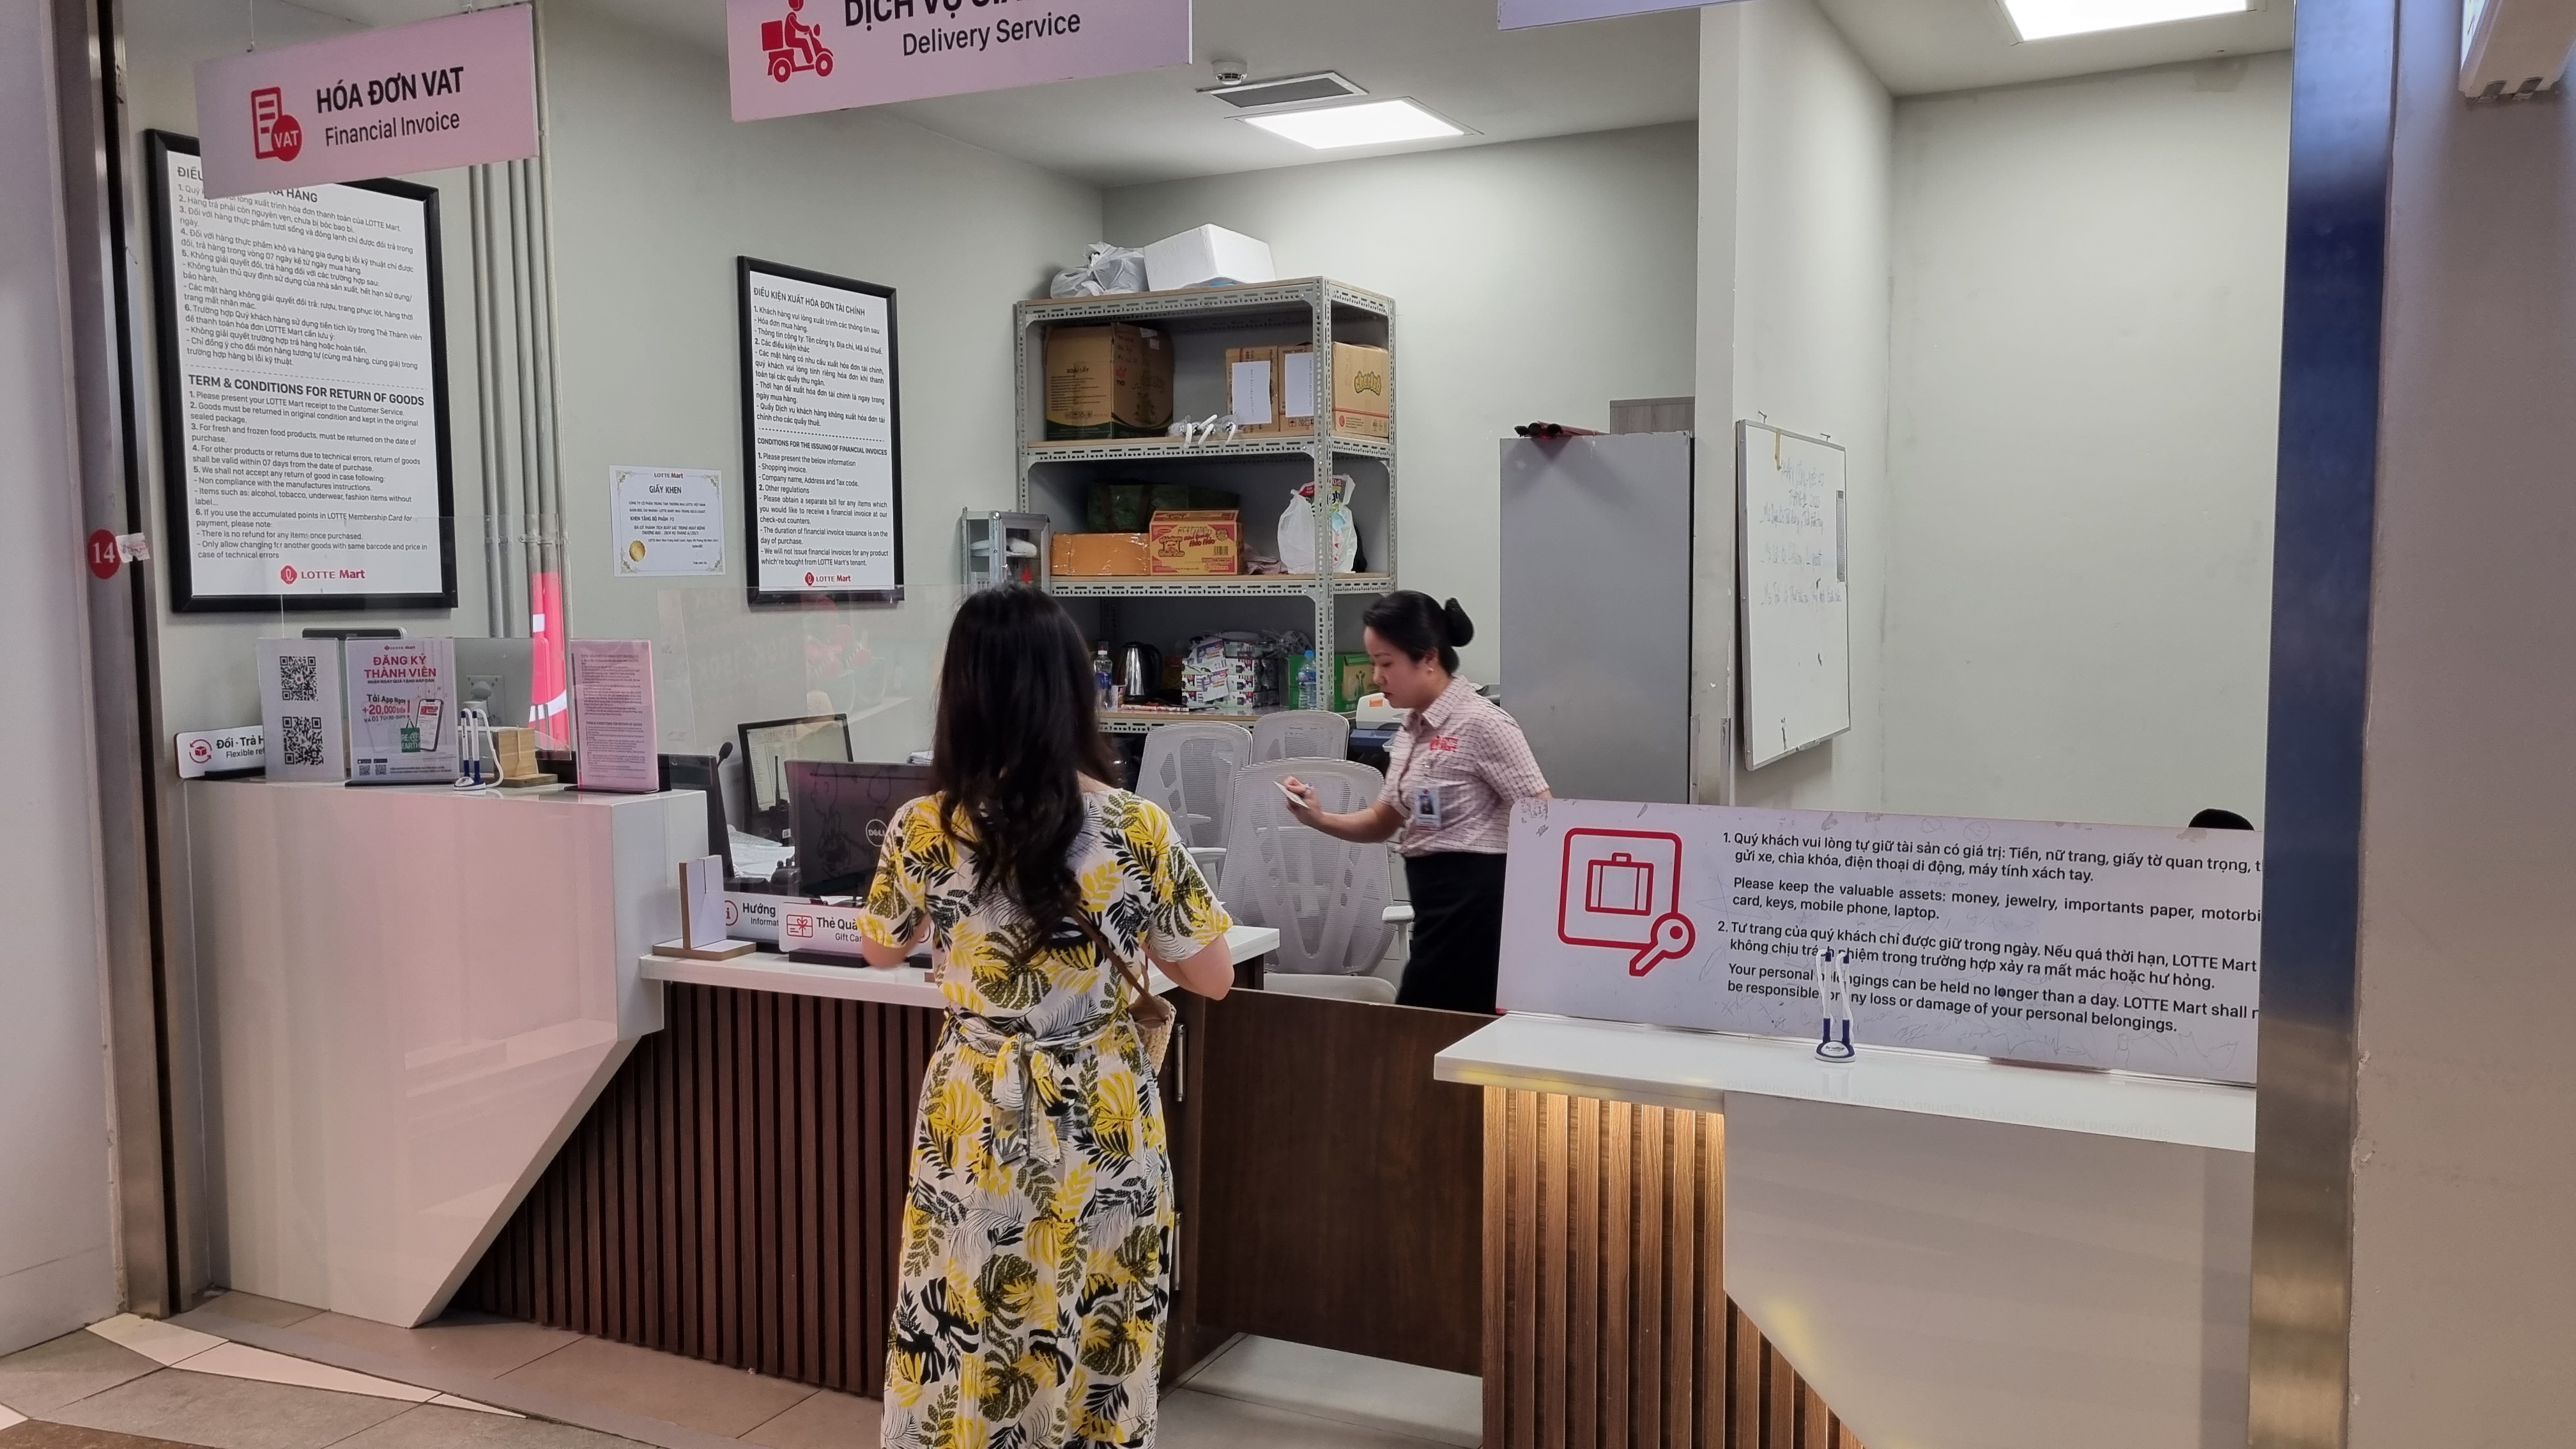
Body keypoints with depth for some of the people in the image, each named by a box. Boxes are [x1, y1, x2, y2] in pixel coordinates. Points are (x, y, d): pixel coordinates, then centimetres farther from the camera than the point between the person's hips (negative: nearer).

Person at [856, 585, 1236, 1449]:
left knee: (963, 1371, 15)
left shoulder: (925, 830, -11)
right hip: (1106, 1126, 0)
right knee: (1099, 1371, 16)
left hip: (976, 1124, 0)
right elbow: (1213, 979, -1)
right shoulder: (1137, 830, -13)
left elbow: (881, 951, 9)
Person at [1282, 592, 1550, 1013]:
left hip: (1475, 900, -9)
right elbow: (1384, 822, 19)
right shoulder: (1412, 731, 13)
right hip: (1436, 899, 9)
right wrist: (1319, 819, 1)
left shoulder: (1480, 723, -14)